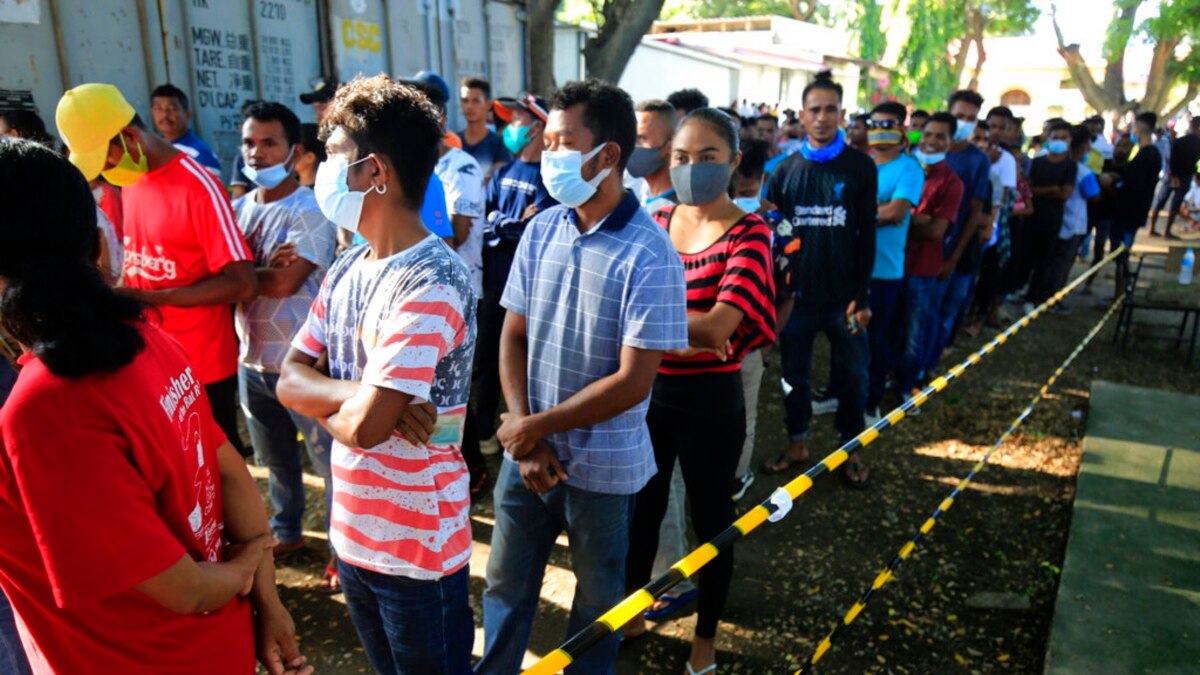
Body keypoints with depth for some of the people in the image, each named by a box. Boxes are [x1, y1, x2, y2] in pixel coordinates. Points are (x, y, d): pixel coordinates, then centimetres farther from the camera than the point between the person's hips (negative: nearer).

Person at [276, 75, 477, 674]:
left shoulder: (429, 284, -25)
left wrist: (324, 400, -6)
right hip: (352, 530, 8)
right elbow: (290, 382, 0)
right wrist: (358, 393, -19)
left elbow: (364, 427, -29)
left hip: (418, 546, -8)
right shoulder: (347, 268, 2)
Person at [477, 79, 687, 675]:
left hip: (601, 466, -4)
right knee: (505, 586, 20)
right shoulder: (541, 229, -2)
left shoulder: (650, 256, -19)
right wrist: (525, 437, -8)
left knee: (597, 598, 19)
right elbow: (513, 337, 2)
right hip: (526, 452, 5)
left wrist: (536, 426, -14)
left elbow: (632, 383, -19)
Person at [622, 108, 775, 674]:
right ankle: (631, 613, 44)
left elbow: (718, 328, -24)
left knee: (710, 517, 14)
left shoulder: (749, 232, -13)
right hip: (648, 393, 5)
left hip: (710, 401, -4)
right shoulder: (656, 222, 3)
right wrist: (690, 331, -18)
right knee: (641, 509, 20)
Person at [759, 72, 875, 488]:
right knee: (795, 372, 12)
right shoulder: (787, 170, 5)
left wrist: (861, 295, -8)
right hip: (797, 293, 2)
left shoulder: (860, 167, -1)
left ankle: (850, 449, 25)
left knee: (852, 374, 8)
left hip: (843, 294, -2)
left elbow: (866, 234, -3)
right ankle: (797, 443, 29)